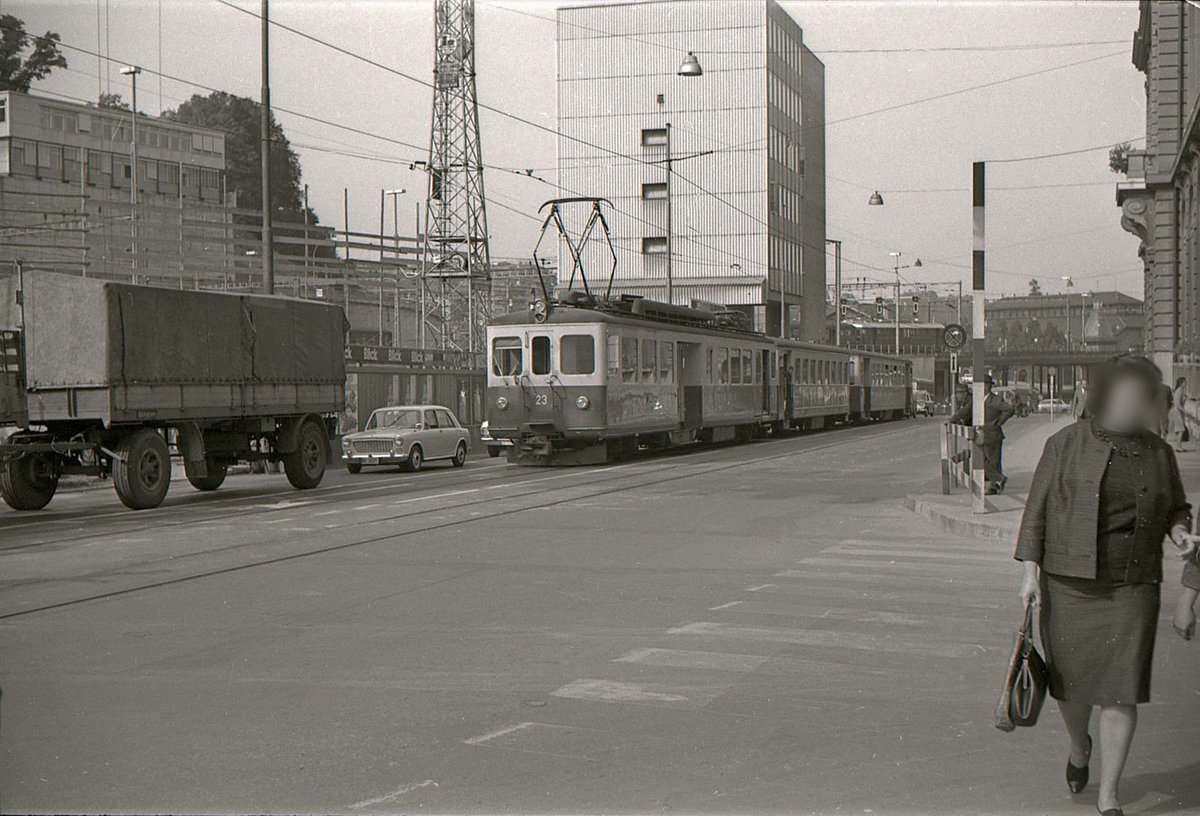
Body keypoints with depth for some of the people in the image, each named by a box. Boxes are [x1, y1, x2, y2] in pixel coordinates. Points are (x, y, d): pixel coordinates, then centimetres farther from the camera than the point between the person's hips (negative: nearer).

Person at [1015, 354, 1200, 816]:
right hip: (1068, 583, -1)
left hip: (1131, 589, 1)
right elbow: (1038, 509, 0)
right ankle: (1079, 746, 42)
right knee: (1070, 680, 8)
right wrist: (1030, 569, -6)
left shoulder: (1159, 453, 6)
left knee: (1121, 690, -5)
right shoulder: (1067, 444, -2)